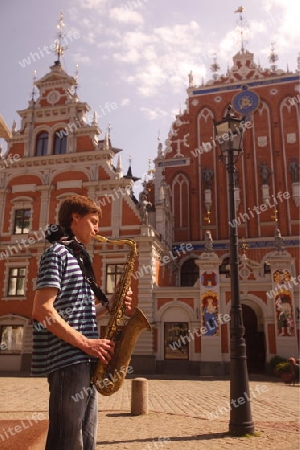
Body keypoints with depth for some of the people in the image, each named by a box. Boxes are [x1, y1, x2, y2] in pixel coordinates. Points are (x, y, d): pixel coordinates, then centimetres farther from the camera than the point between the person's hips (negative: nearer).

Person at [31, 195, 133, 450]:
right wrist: (85, 343, -19)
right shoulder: (57, 253, -8)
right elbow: (42, 310, -18)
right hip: (68, 360, -10)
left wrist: (108, 304, 8)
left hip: (84, 361, 10)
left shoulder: (78, 257, 21)